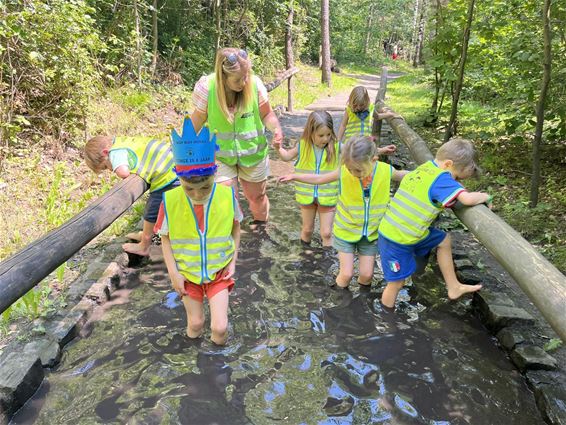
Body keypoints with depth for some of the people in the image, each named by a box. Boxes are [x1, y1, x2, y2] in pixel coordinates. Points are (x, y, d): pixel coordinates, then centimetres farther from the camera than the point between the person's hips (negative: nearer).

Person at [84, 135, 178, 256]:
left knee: (151, 213, 8)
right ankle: (146, 235, 47)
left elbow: (123, 172, -32)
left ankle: (144, 247, 26)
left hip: (166, 177, -10)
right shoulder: (122, 141, 13)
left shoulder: (115, 152, -14)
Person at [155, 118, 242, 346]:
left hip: (219, 271, 0)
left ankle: (218, 344, 30)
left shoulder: (227, 196, -19)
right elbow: (165, 238, -6)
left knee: (220, 327, -4)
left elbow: (235, 229, -1)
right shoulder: (170, 201, -20)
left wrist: (233, 261, -5)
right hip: (187, 273, 1)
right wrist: (173, 273, -9)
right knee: (195, 324, 11)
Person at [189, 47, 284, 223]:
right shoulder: (206, 87, -22)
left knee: (257, 196, 20)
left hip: (253, 153, 1)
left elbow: (267, 114, -6)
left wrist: (276, 128, -27)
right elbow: (197, 120, -7)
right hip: (220, 155, -1)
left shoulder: (255, 84, -21)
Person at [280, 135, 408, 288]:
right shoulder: (344, 171, -22)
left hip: (371, 234, 2)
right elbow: (319, 179, -6)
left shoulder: (386, 171, -18)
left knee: (367, 274, 10)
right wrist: (294, 176, -9)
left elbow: (403, 176, 6)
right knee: (346, 274, 2)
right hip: (345, 232, -1)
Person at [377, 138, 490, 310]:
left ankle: (453, 287, 33)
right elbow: (468, 199, -32)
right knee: (397, 282, 4)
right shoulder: (442, 179, -22)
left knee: (443, 240, 21)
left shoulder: (424, 167, 0)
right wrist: (485, 196, -8)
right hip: (396, 241, -9)